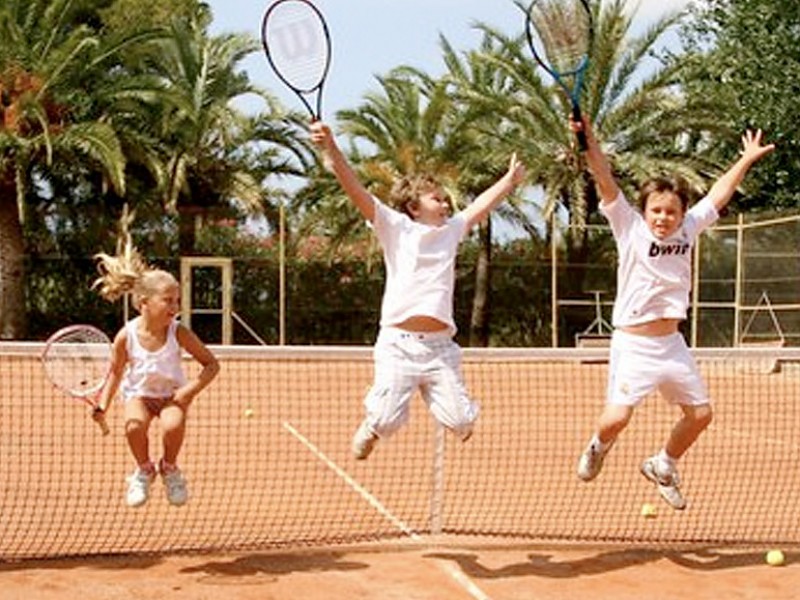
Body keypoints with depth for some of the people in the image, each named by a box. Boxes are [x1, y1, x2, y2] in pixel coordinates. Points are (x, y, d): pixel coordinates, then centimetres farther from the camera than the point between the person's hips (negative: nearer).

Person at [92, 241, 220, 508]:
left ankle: (169, 468, 2)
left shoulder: (178, 333, -18)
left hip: (171, 393, 0)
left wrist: (190, 390, -25)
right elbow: (116, 373, -3)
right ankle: (144, 470, 1)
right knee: (134, 425, -32)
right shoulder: (126, 336, -17)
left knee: (173, 425, -33)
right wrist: (103, 404, -17)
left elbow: (211, 365, -11)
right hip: (139, 393, 0)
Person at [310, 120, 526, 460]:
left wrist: (511, 179, 45)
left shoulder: (451, 230, 19)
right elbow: (356, 190, -6)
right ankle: (368, 431, 26)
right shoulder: (396, 228, 5)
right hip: (398, 343, -4)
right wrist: (331, 149, -19)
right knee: (386, 419, -11)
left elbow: (481, 205, 34)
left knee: (462, 423, -6)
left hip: (440, 346, 4)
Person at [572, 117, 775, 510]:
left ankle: (662, 466, 35)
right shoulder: (630, 228, -9)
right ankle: (598, 446, 19)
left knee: (700, 413, 10)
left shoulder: (688, 229, 4)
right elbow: (606, 183, -20)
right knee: (618, 416, -18)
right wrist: (590, 143, -32)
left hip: (672, 344, 6)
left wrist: (747, 160, 23)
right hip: (633, 344, -5)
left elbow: (719, 195, 17)